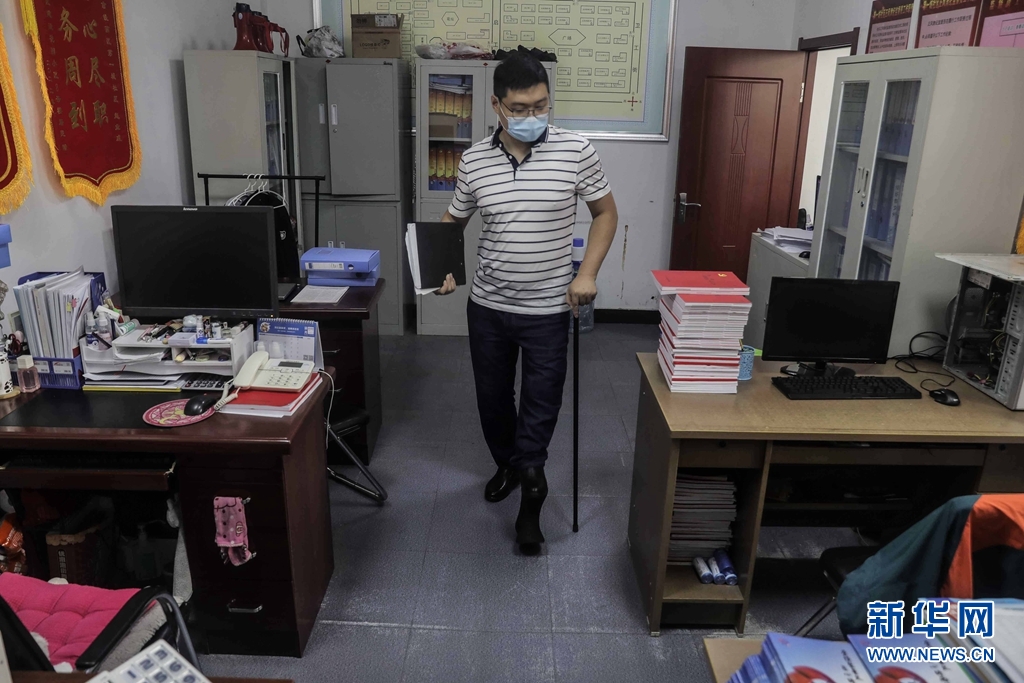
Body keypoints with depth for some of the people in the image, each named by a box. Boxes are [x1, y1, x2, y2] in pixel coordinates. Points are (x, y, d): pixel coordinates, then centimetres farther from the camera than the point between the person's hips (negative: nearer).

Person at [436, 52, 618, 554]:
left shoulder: (576, 151, -9)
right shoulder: (473, 160, -3)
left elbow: (605, 213, 1)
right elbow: (454, 220, 11)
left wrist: (587, 273, -10)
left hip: (549, 309, -2)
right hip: (488, 306, 3)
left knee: (540, 407, 5)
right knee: (492, 397, 17)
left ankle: (529, 503, 24)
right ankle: (507, 464, 45)